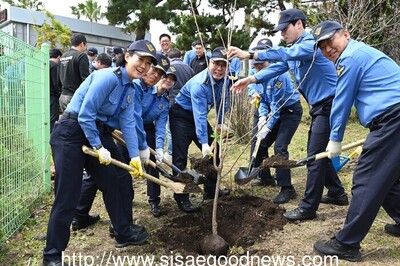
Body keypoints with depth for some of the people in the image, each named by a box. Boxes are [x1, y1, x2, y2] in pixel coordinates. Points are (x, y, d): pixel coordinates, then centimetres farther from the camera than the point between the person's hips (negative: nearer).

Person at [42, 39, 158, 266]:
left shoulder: (130, 89, 8)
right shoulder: (108, 77, -20)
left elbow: (128, 123, 3)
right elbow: (85, 115, -22)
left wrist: (135, 155, -4)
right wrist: (98, 148, -18)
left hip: (99, 133, 9)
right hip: (72, 134, -9)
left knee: (121, 180, 11)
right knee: (67, 195, -4)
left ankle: (124, 233, 29)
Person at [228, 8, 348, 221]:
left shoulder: (311, 44, -17)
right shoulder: (293, 49, 14)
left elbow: (284, 54, -35)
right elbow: (277, 67, 0)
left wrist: (250, 55, -38)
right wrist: (250, 79, -15)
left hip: (329, 105, -10)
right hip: (319, 106, 10)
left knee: (315, 155, -7)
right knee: (317, 153, 17)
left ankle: (308, 208, 2)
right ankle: (337, 193, 32)